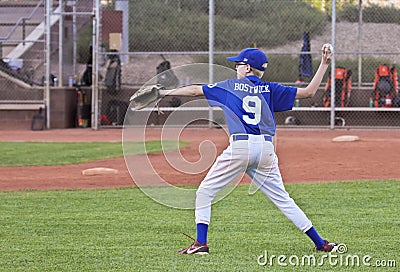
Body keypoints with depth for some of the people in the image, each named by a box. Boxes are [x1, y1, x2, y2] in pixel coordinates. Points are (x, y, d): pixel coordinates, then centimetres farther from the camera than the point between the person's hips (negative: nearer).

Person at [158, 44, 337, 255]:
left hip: (240, 146, -4)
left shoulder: (231, 86, 10)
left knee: (205, 192, 9)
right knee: (282, 199, 11)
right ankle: (320, 243, 9)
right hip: (266, 149, 4)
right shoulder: (270, 90, 14)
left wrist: (166, 93, 25)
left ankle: (201, 243, -2)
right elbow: (308, 92, 12)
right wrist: (324, 65, 16)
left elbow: (195, 90, 14)